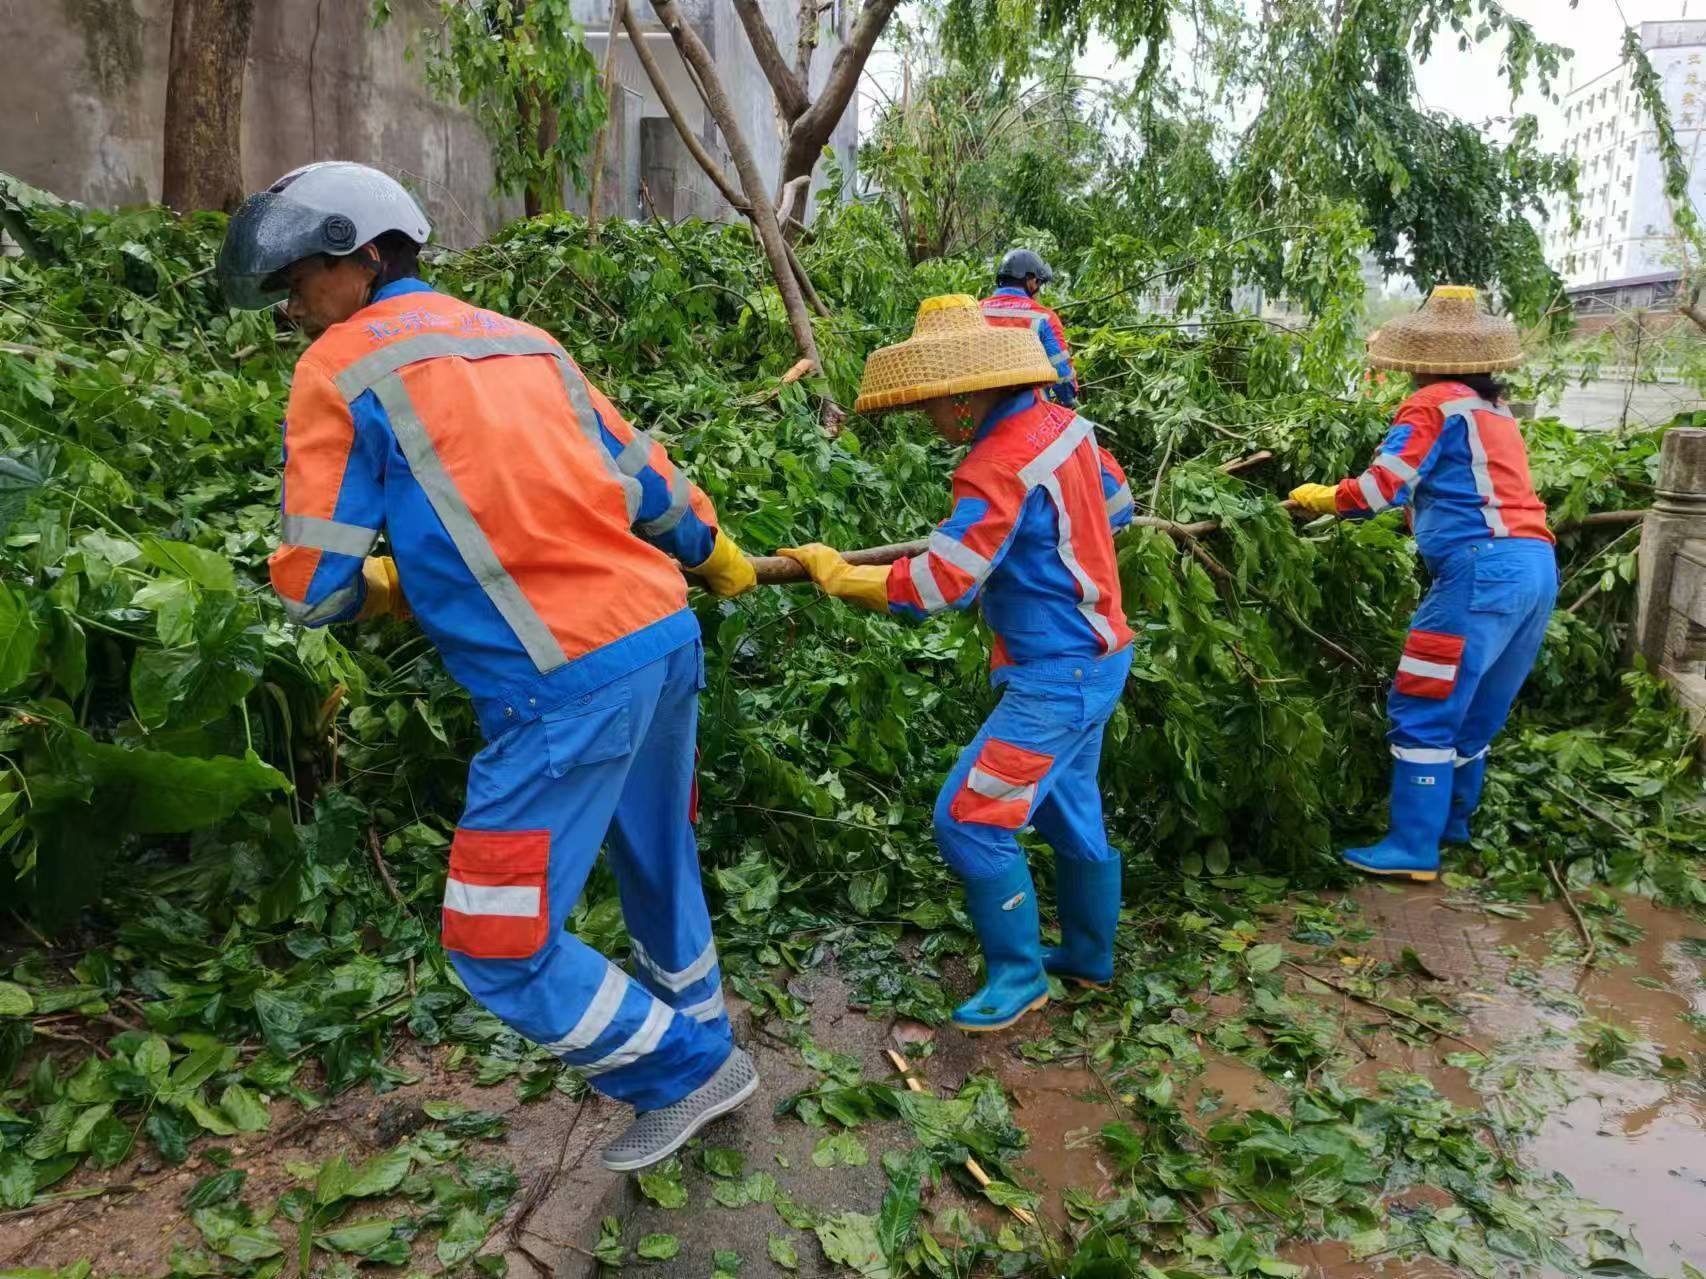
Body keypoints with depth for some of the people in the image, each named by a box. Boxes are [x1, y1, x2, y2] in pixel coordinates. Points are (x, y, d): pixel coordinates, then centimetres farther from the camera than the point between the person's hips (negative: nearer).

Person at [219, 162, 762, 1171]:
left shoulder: (340, 367, 0)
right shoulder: (521, 339, 17)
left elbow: (313, 589, -1)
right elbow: (646, 480, 21)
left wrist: (382, 586, 22)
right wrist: (718, 556, 39)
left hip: (570, 680, -8)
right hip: (667, 634, 8)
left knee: (502, 947, 7)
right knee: (658, 866, 25)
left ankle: (688, 1070, 21)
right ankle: (701, 1049, 45)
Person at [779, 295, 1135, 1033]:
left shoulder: (1000, 467, -25)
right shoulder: (1063, 424, 2)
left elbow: (934, 587, -24)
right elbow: (1116, 505, 18)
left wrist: (836, 573, -12)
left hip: (1059, 674, -10)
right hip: (1093, 655, 10)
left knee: (969, 818, -5)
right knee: (1070, 809, 21)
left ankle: (1017, 977, 11)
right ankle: (1090, 957, 37)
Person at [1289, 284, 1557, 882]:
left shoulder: (1435, 403, -2)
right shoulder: (1494, 409, 23)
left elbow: (1383, 486, -8)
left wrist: (1323, 498, 8)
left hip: (1484, 567, -8)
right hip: (1535, 566, 9)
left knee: (1422, 710, -4)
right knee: (1474, 709, 18)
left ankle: (1414, 848, -1)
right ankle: (1451, 821, 31)